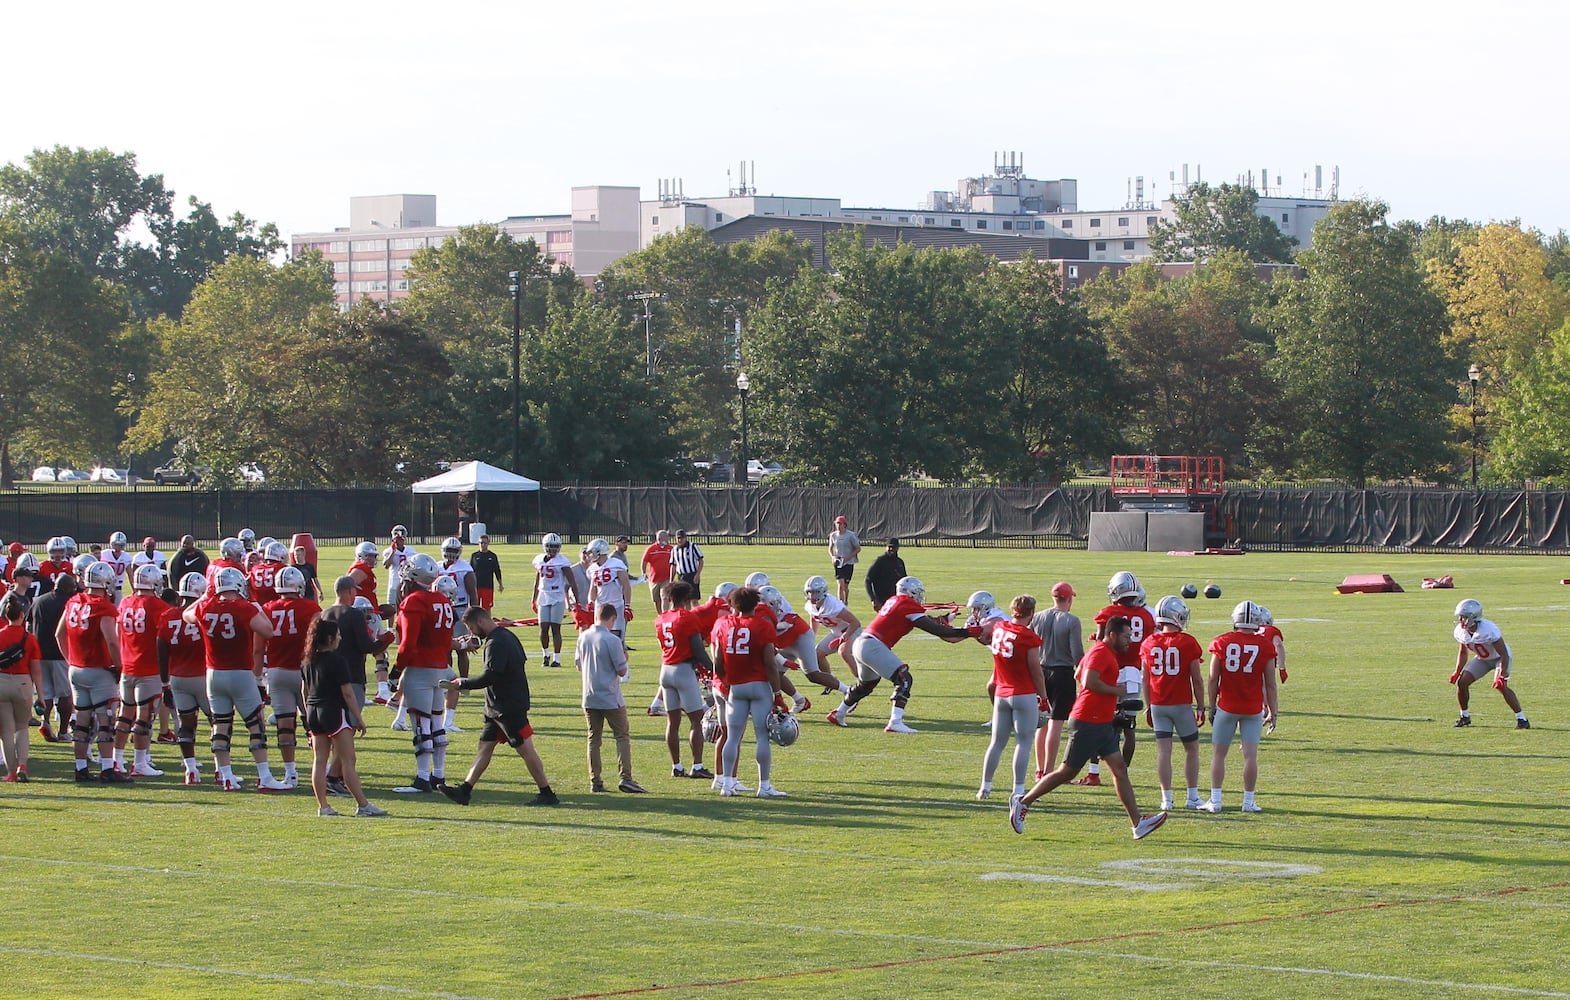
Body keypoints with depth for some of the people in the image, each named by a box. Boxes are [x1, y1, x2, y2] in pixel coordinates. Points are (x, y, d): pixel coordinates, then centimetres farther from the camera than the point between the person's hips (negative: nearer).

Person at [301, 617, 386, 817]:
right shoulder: (337, 661, -12)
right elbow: (347, 693, -12)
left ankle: (323, 806, 5)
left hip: (313, 712, 7)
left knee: (319, 760, 7)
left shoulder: (307, 661, 8)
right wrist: (359, 718, -7)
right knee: (348, 761, -6)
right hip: (334, 712, -7)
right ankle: (363, 805, -5)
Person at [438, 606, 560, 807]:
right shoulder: (507, 636, 13)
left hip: (509, 707, -11)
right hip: (497, 707, 11)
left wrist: (462, 683, -12)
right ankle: (465, 790, 9)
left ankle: (547, 795, -2)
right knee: (485, 746, 8)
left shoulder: (496, 643, -18)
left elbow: (490, 676, -24)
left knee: (525, 749, -6)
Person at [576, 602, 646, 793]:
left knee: (594, 739, 11)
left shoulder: (583, 637, 3)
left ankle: (595, 781, 9)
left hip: (589, 698, 5)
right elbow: (622, 671, -11)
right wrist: (624, 657, 8)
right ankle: (625, 778, -8)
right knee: (623, 736, 2)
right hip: (611, 698, -5)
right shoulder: (612, 640, -15)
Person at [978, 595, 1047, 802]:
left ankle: (985, 786, 19)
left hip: (1001, 694, 6)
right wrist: (1043, 696, 1)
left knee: (997, 742, 15)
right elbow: (1036, 670, -8)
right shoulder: (1029, 637, -14)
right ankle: (1019, 790, -2)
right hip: (1025, 695, -6)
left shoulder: (998, 629, 0)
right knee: (1024, 743, 0)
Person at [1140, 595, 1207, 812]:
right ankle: (1192, 797, 9)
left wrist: (1149, 706, 16)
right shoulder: (1188, 643, -9)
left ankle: (1166, 798, 1)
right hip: (1182, 704, -3)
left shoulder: (1148, 643, 1)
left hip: (1158, 704, 3)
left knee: (1163, 751, 4)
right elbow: (1197, 680, -5)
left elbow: (1146, 680, 7)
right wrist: (1201, 707, 4)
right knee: (1191, 749, 10)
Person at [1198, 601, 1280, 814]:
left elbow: (1213, 680, -1)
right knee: (1251, 755, 4)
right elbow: (1270, 684, 1)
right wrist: (1272, 712, 8)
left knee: (1218, 754, 8)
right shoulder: (1265, 646, -3)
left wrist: (1211, 707, 7)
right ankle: (1248, 801, 6)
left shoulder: (1222, 643, -4)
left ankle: (1215, 800, 7)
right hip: (1253, 709, 0)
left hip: (1227, 707, 0)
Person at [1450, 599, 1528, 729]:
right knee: (1462, 682, -6)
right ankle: (1465, 717, 15)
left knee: (1501, 686, -28)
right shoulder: (1461, 631, -15)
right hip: (1482, 658, 7)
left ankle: (1522, 719, -19)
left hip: (1499, 657, -7)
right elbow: (1463, 652, 6)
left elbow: (1504, 655, -29)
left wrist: (1502, 676, -37)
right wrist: (1457, 672, -3)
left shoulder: (1489, 630, -36)